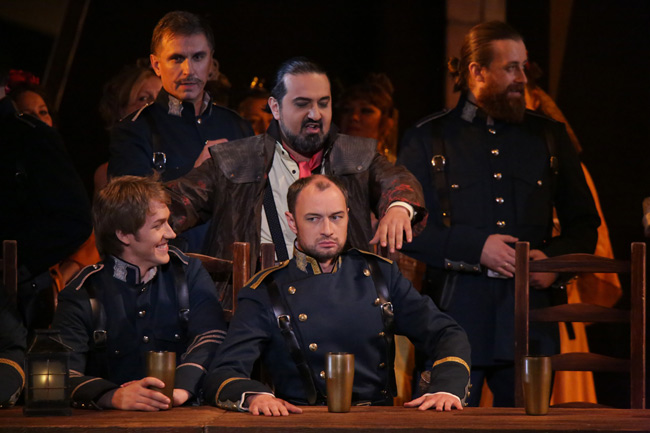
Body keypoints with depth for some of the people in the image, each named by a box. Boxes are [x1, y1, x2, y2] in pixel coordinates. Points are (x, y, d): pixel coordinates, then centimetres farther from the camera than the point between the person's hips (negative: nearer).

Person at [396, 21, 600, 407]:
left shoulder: (550, 137, 15)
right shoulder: (428, 140, 7)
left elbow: (584, 224, 19)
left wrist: (555, 260, -2)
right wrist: (475, 247, -10)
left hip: (531, 317, 2)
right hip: (456, 316, -2)